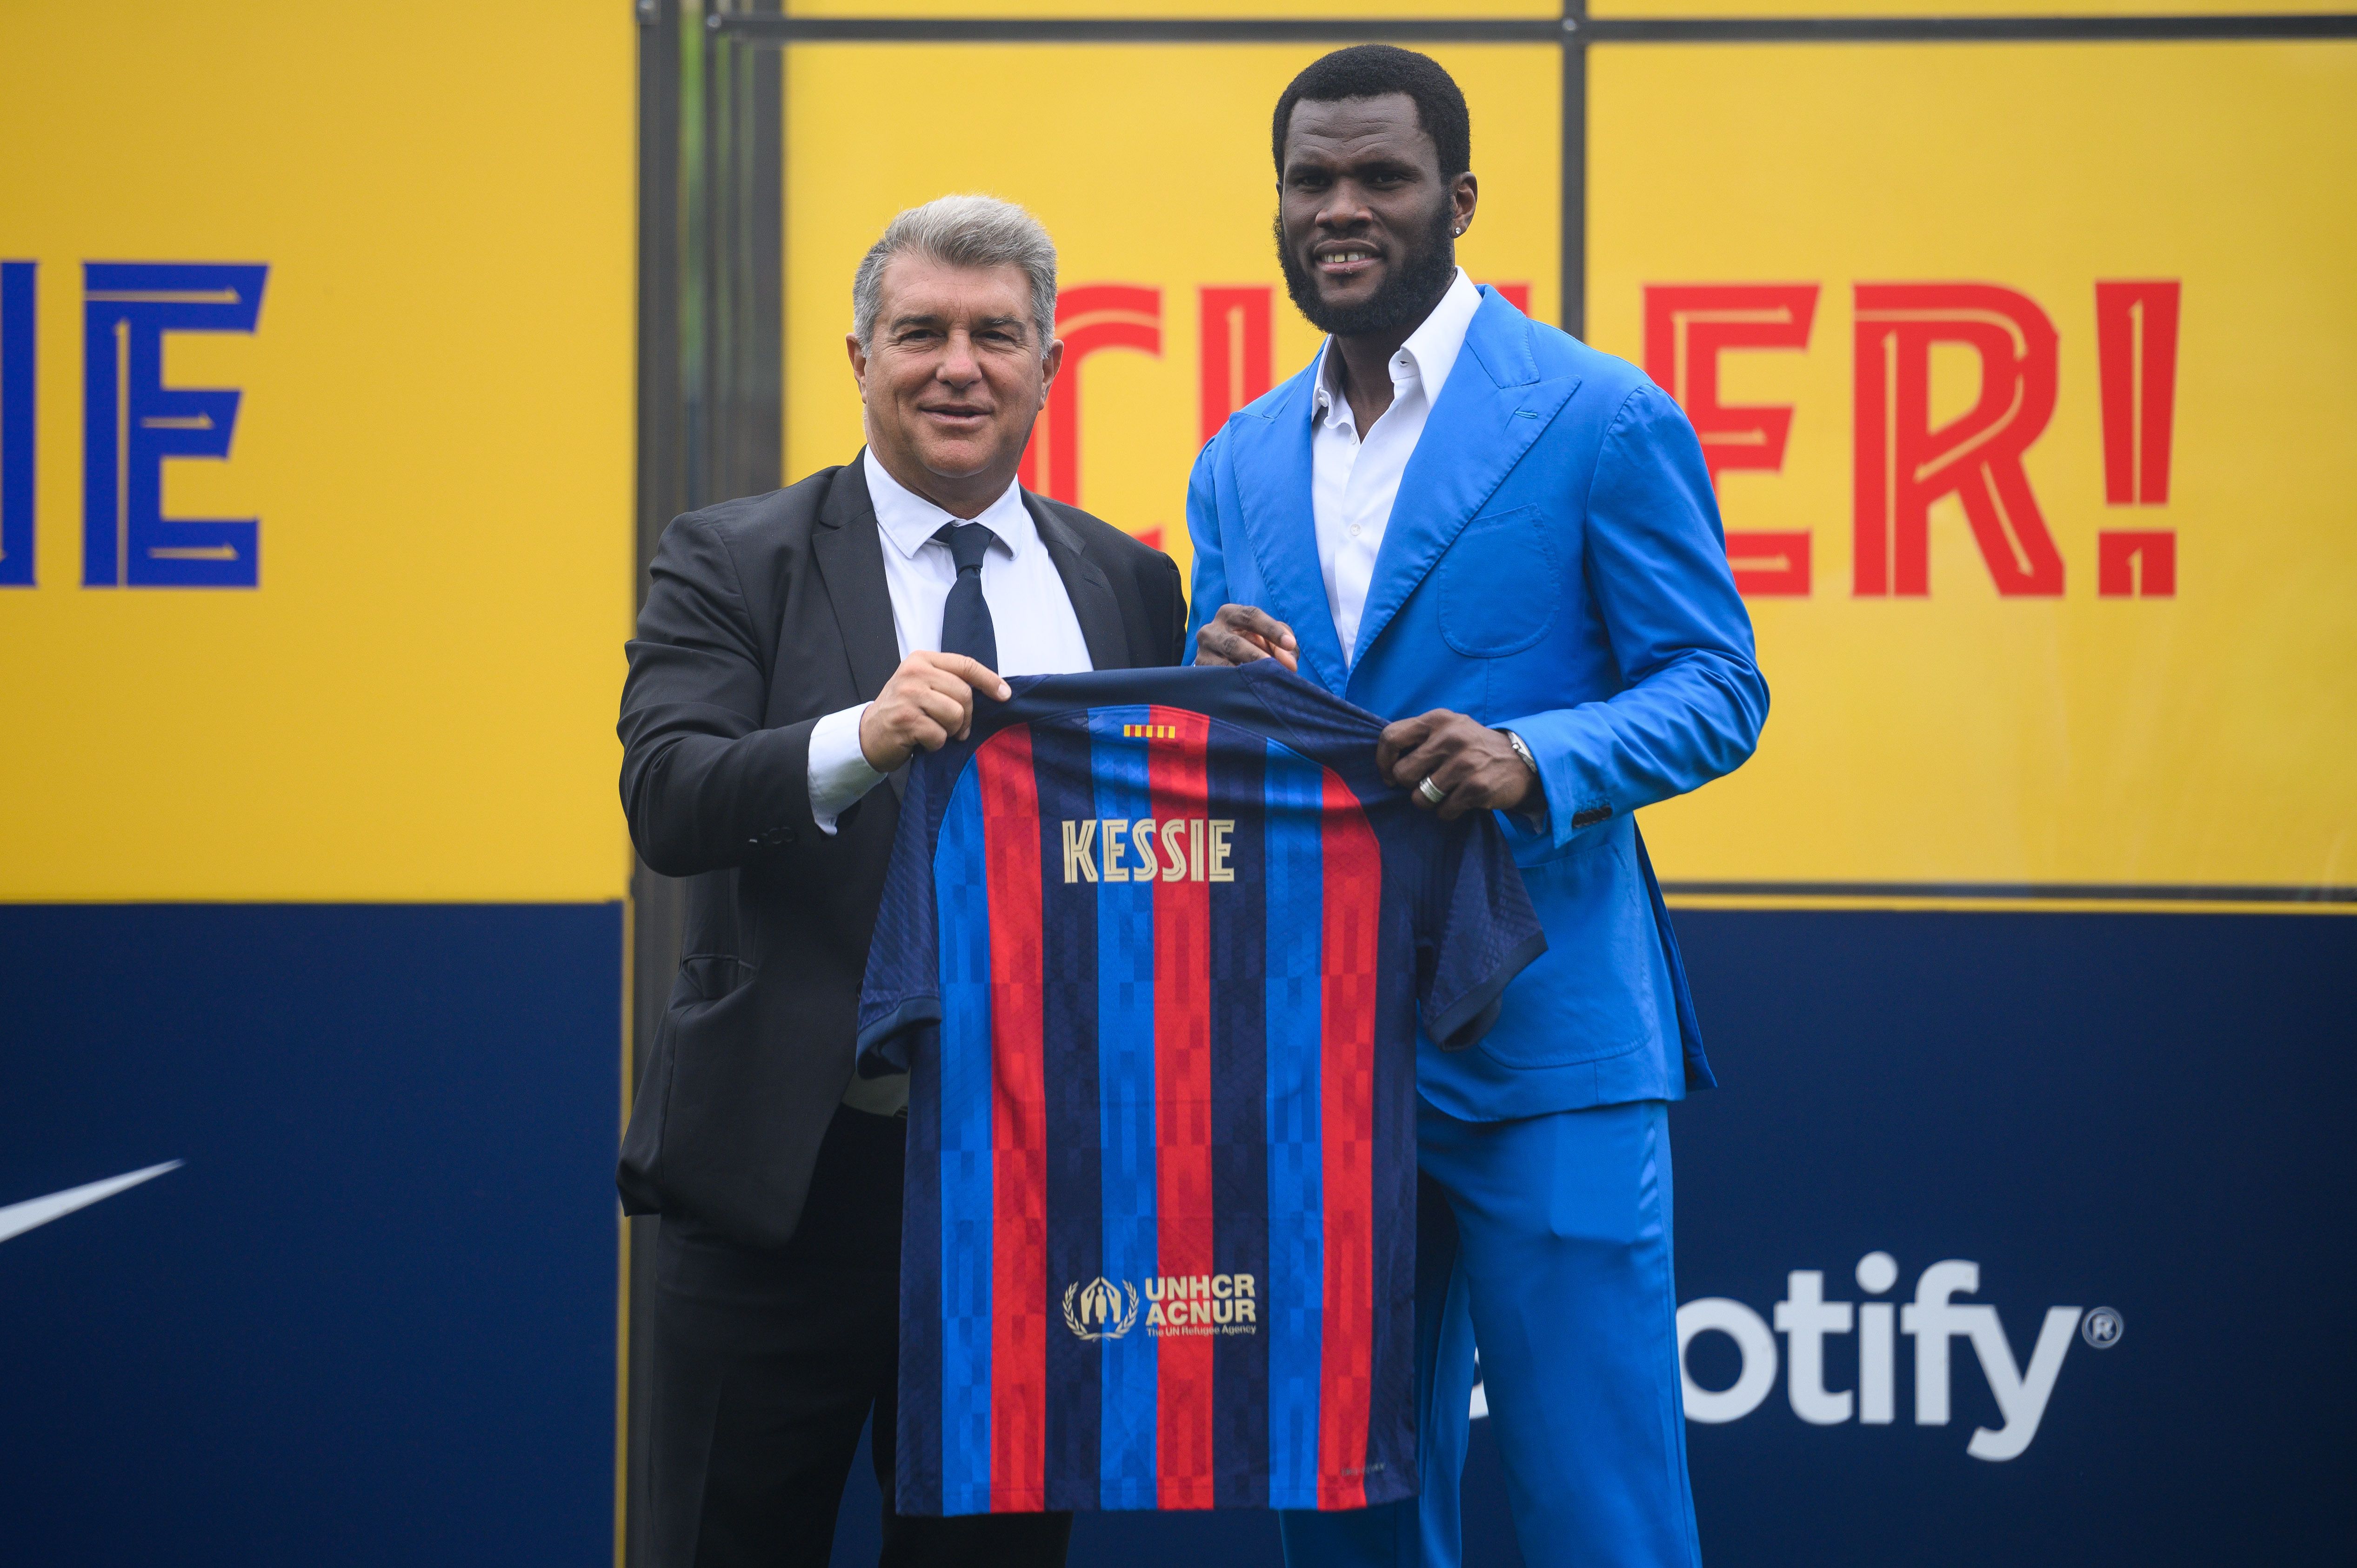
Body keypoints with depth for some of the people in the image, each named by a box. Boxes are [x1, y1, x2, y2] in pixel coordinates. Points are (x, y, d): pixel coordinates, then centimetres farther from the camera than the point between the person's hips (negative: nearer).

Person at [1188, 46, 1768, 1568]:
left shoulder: (1602, 420, -4)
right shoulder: (1240, 464, 14)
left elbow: (1716, 686, -5)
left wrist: (1532, 758, -23)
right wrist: (1217, 690, -6)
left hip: (1543, 1043, -5)